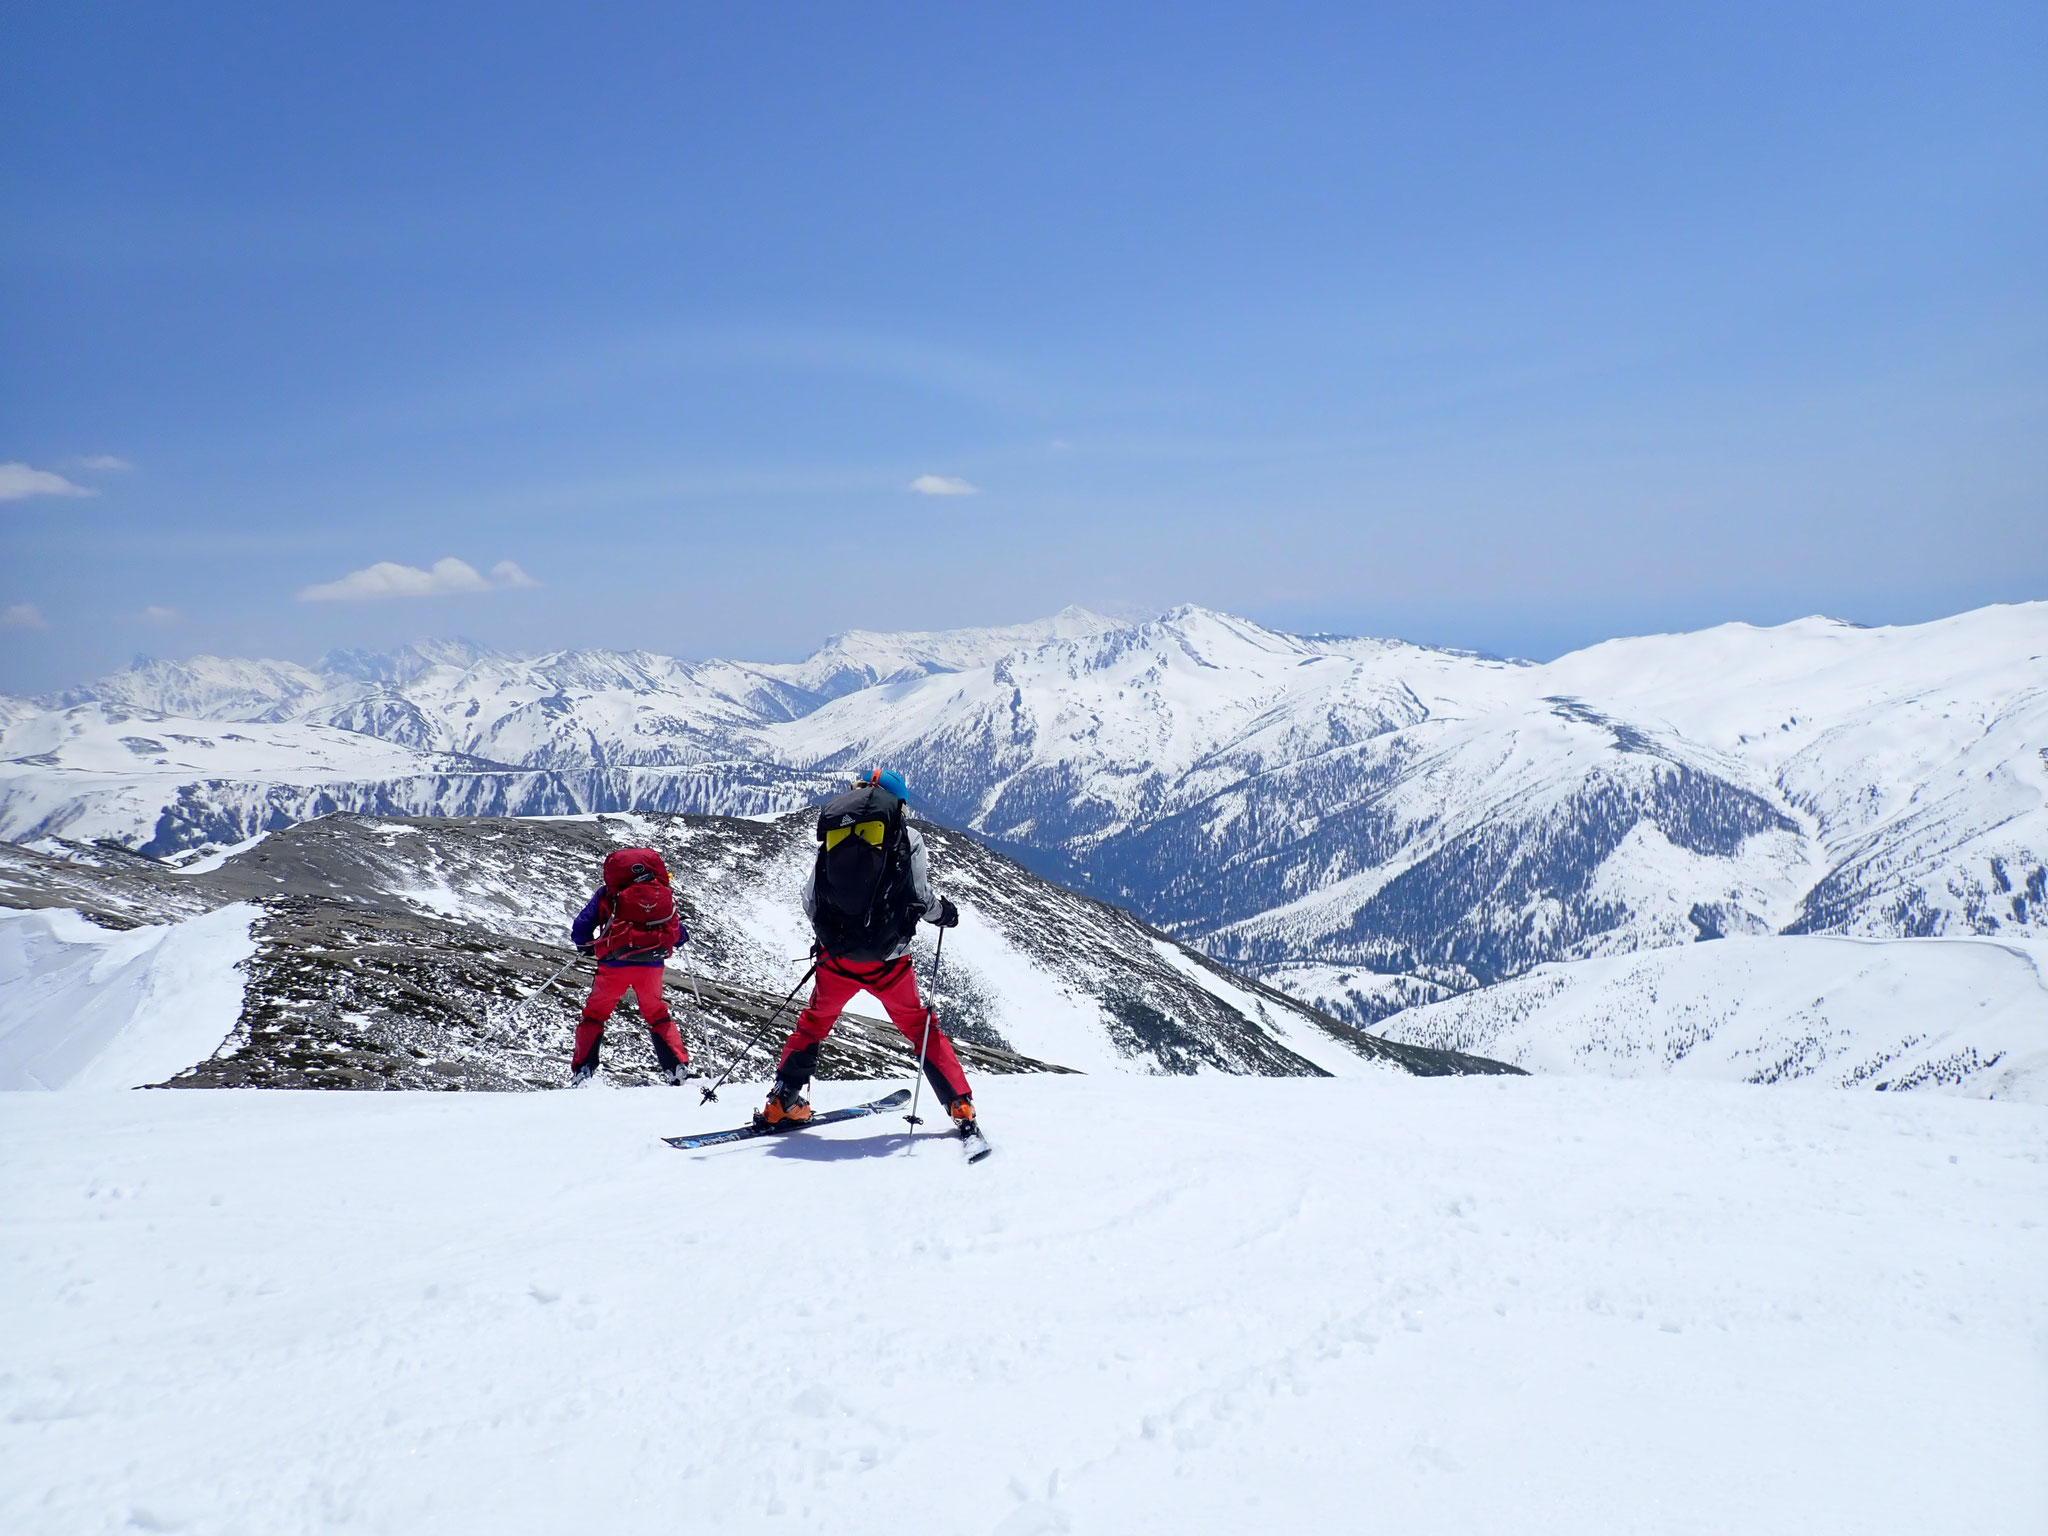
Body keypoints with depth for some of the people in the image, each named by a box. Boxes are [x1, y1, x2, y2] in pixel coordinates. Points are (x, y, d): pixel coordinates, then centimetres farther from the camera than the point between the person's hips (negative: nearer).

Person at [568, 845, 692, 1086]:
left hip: (615, 965, -2)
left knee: (594, 1015, 15)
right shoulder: (663, 894, 9)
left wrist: (587, 947, 24)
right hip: (651, 966, 2)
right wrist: (682, 935, 36)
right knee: (657, 1015, 21)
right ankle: (678, 1067, 10)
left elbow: (580, 929, 2)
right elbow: (679, 935, 11)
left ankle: (582, 1071, 5)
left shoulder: (608, 894, 4)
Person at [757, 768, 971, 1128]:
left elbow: (810, 899, 8)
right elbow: (919, 896, -4)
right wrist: (943, 912, 16)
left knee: (813, 1023, 23)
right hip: (887, 957, -2)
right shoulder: (905, 836, 0)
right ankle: (960, 1104, 10)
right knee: (920, 1026, 13)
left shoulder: (831, 834, 8)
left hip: (837, 954, 2)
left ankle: (782, 1102, 20)